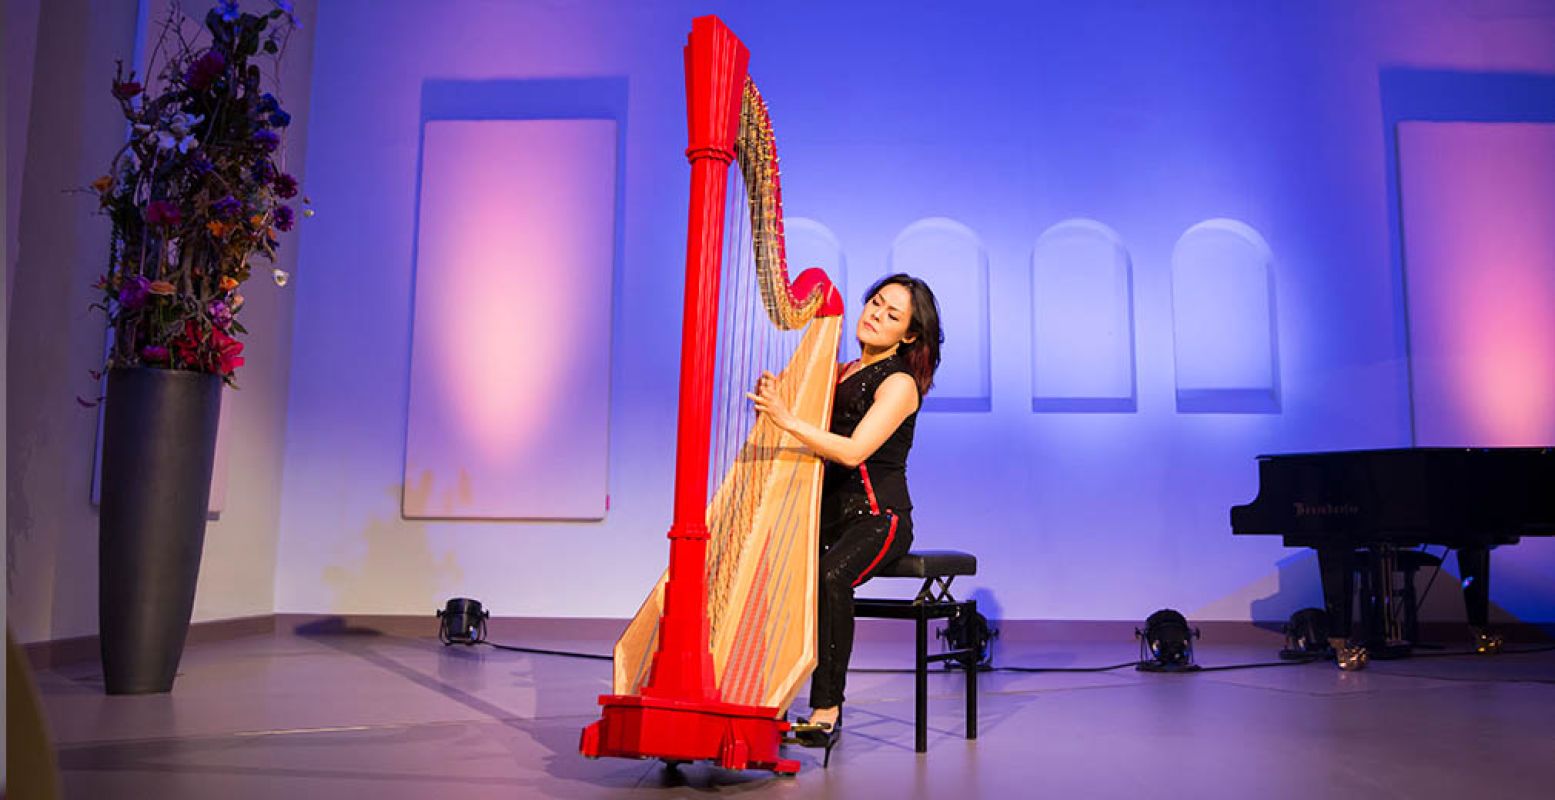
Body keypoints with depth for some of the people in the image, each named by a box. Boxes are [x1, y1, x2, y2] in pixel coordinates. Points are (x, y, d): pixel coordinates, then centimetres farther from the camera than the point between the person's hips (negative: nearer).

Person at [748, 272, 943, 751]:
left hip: (877, 518, -6)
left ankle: (827, 709, -22)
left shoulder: (899, 383, -6)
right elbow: (811, 439, 13)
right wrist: (773, 401, -6)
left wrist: (787, 420, -29)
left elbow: (853, 451, -21)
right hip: (827, 513, 6)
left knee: (830, 577, -34)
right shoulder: (838, 372, 15)